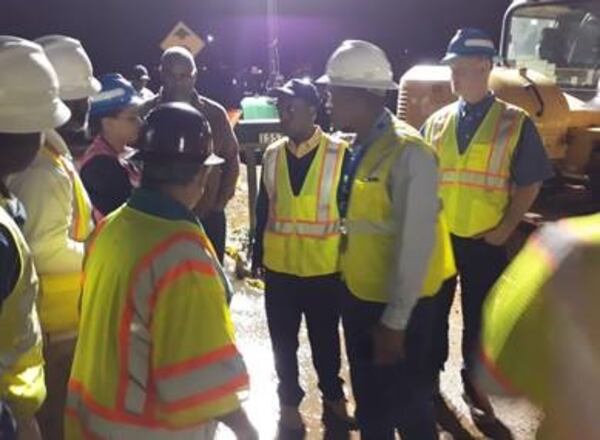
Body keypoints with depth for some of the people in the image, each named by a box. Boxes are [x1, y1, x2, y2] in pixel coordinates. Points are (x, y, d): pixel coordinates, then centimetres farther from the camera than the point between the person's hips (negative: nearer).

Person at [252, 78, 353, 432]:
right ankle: (289, 402, 34)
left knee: (325, 339, 16)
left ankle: (333, 397, 38)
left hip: (325, 268, -2)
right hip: (279, 266, 3)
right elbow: (264, 206, 7)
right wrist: (258, 252, 10)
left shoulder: (339, 153, -9)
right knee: (283, 341, 14)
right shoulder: (272, 155, 1)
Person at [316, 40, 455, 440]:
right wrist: (350, 289, 9)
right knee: (369, 403, 24)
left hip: (396, 310, -7)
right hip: (358, 297, 7)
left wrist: (394, 322, -19)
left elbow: (414, 245, -23)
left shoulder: (409, 153, -22)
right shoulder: (360, 147, 4)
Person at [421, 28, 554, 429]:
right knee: (433, 313, 13)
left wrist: (506, 229, -9)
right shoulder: (437, 121, 4)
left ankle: (475, 388, 30)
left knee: (479, 319, 10)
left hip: (485, 243, -2)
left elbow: (529, 183, -3)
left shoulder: (515, 122, -5)